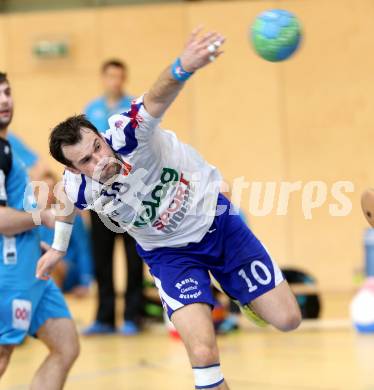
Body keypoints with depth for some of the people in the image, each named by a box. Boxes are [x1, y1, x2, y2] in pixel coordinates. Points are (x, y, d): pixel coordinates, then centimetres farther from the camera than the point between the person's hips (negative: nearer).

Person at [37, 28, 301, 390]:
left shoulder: (126, 133, -31)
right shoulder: (78, 187, -20)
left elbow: (156, 100, -54)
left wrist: (183, 67, -75)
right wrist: (59, 247, 25)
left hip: (217, 222, -1)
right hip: (169, 252, 1)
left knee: (287, 319, 3)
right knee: (203, 354, -19)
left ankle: (243, 301, 36)